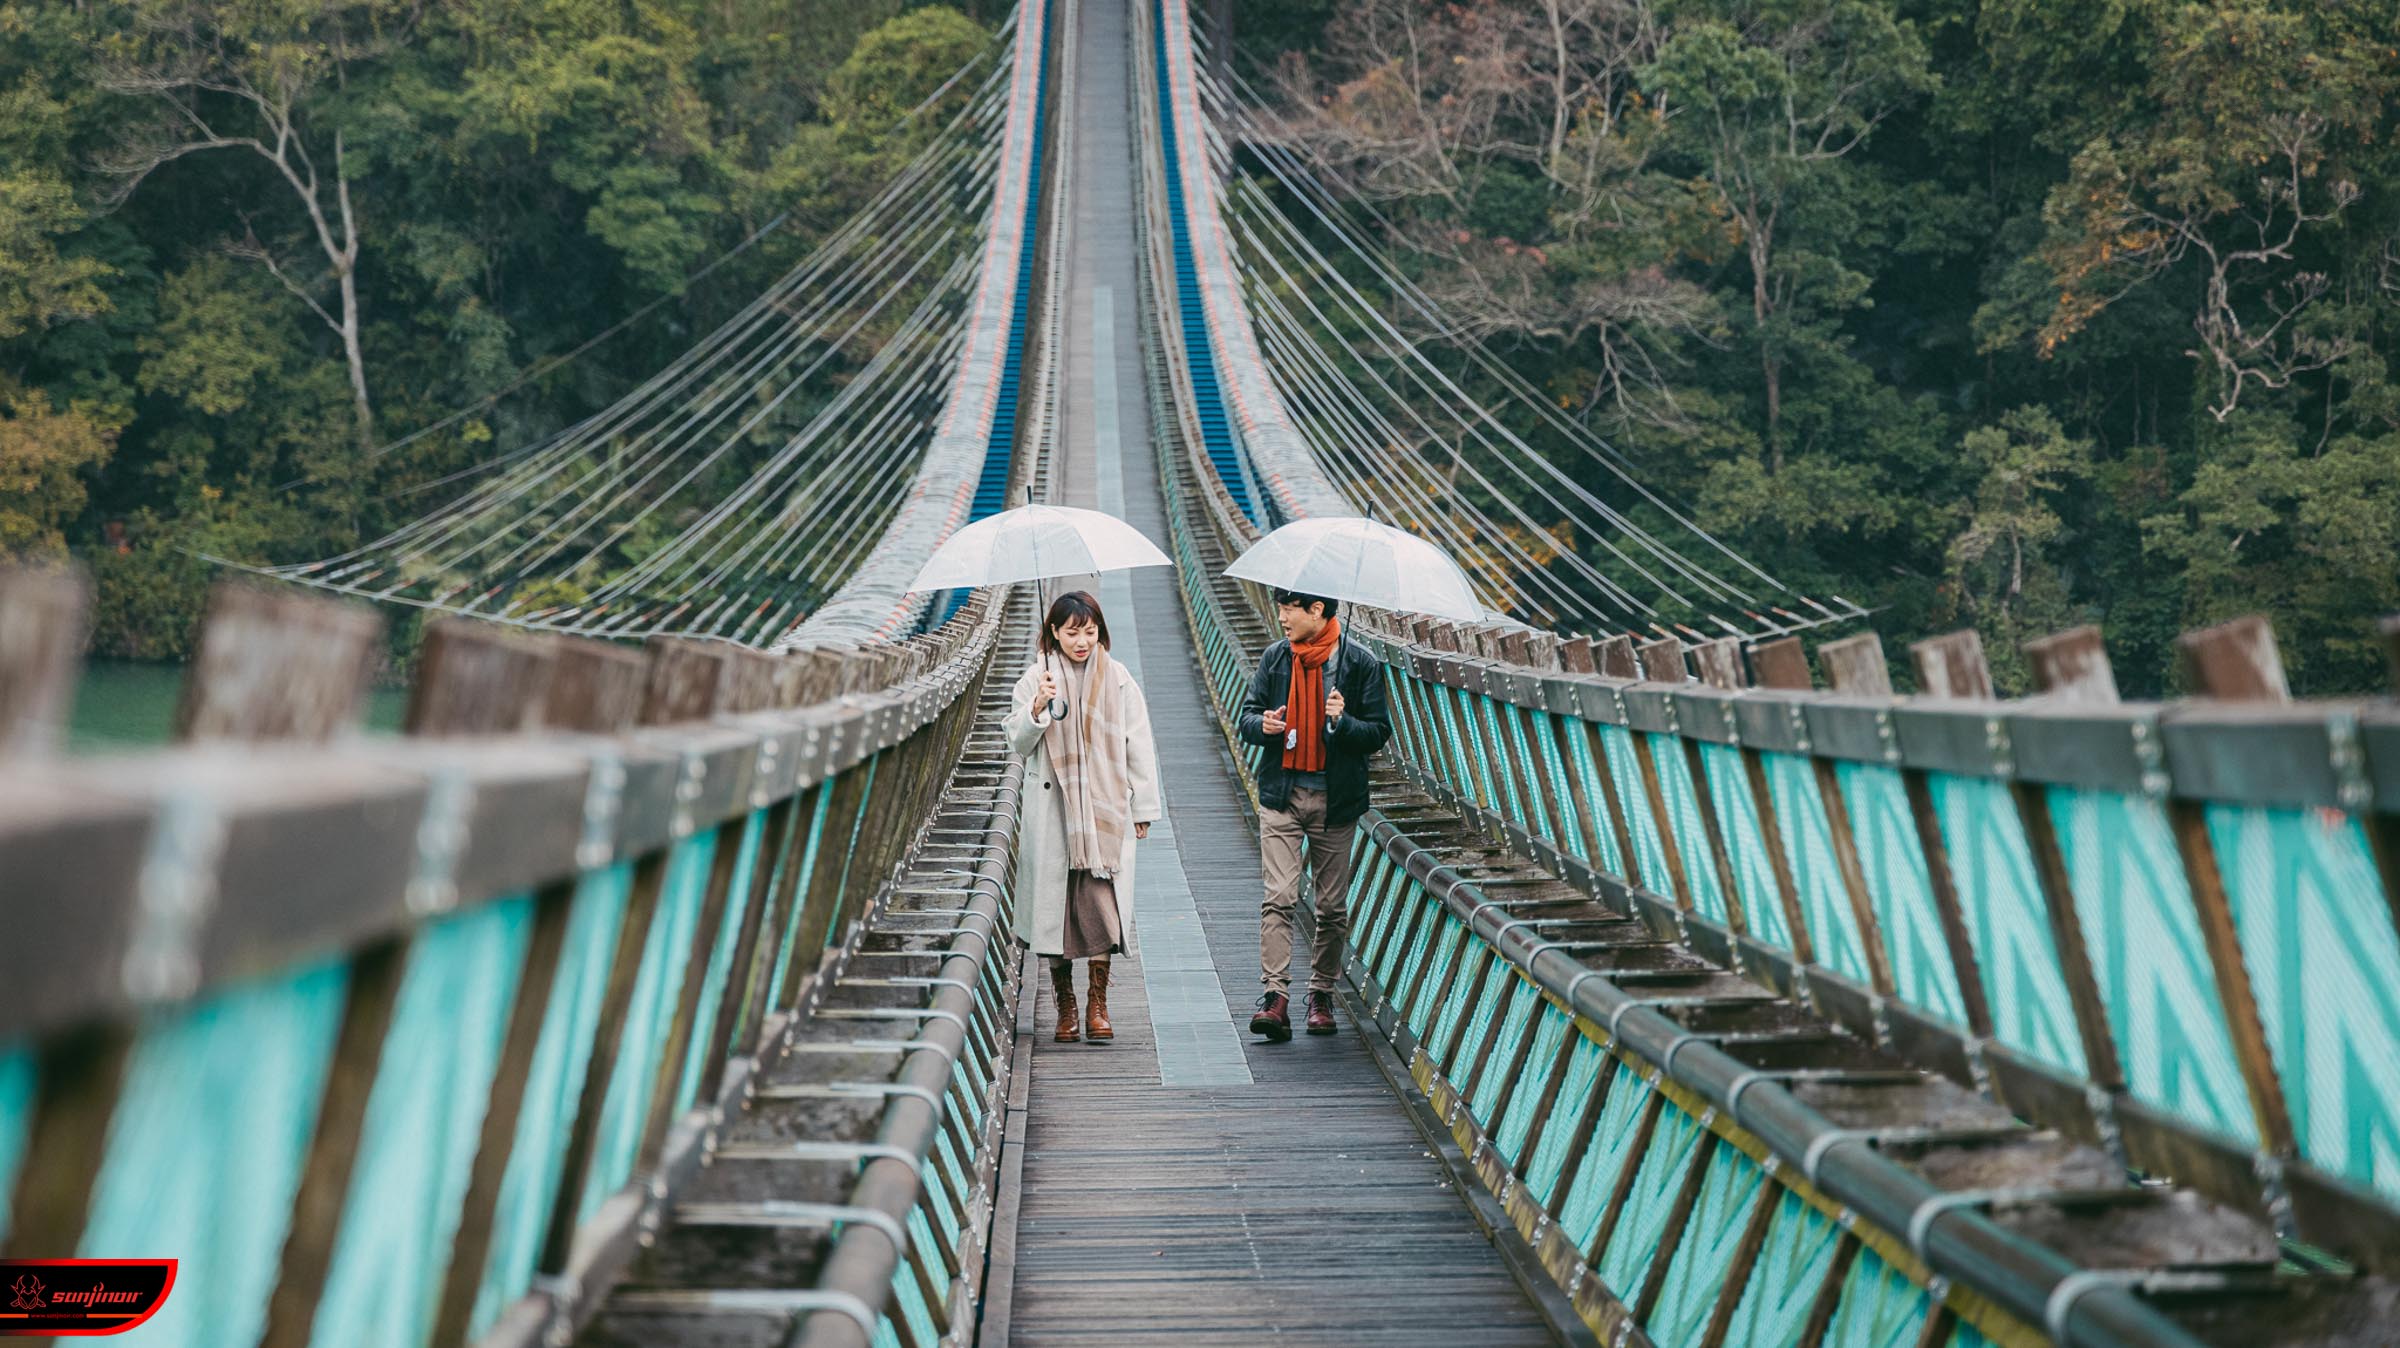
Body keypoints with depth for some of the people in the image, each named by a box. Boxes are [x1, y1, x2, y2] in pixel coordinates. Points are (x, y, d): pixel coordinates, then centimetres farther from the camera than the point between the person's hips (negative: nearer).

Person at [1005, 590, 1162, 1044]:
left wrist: (1144, 808, 9)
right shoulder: (1035, 678, 4)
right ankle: (1065, 1006, 11)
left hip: (1106, 808, 0)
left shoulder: (1117, 679, 7)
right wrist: (1037, 710, -16)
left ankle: (1097, 1003, -1)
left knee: (1102, 900, -10)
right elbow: (1020, 744, 3)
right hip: (1052, 811, 0)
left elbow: (1139, 746, 10)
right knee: (1056, 903, 0)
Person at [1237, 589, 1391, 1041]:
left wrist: (1343, 722, -20)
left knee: (1332, 905, 7)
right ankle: (1275, 996, -15)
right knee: (1278, 897, -11)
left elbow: (1379, 732, -1)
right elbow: (1247, 718, 12)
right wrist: (1263, 725, -11)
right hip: (1281, 794, 1)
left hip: (1335, 798, -1)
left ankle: (1321, 995, 21)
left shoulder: (1361, 663, -2)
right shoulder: (1275, 657, 7)